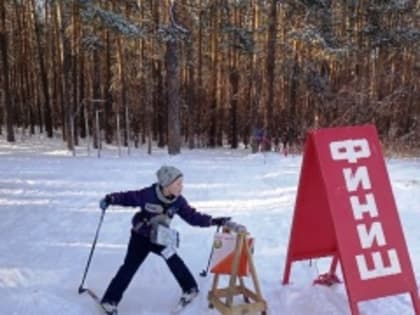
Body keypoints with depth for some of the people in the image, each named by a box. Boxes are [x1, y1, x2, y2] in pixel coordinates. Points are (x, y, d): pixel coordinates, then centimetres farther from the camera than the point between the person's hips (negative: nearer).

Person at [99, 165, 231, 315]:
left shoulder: (178, 201, -16)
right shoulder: (147, 194, -29)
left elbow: (192, 216, -11)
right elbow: (128, 198, -17)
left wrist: (214, 221, -19)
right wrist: (110, 199, -31)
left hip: (160, 237, 3)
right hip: (140, 236, -3)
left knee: (174, 261, -9)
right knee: (129, 267, -5)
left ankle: (190, 288, 14)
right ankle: (110, 300, 7)